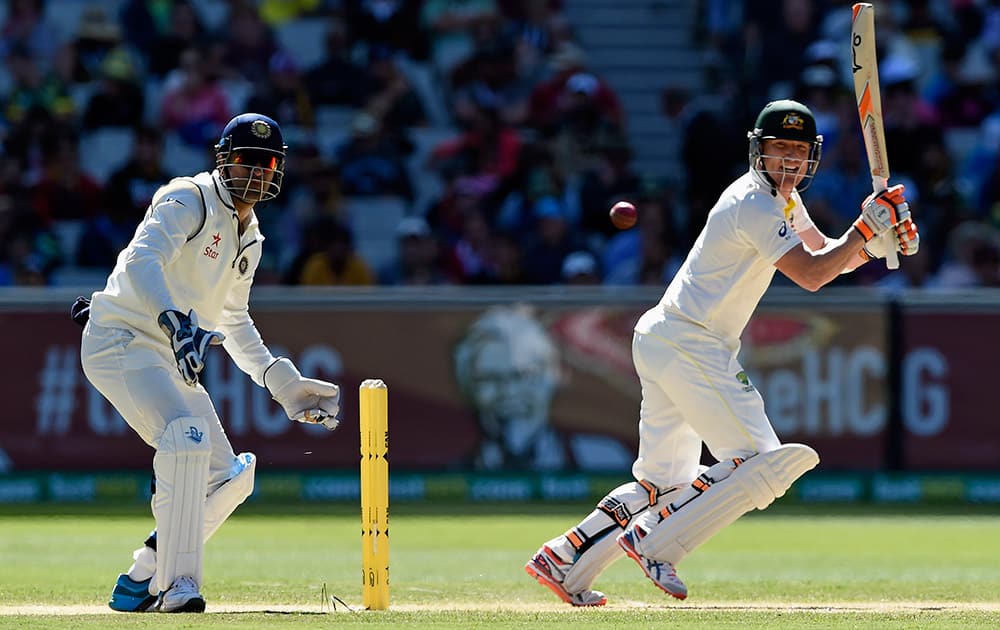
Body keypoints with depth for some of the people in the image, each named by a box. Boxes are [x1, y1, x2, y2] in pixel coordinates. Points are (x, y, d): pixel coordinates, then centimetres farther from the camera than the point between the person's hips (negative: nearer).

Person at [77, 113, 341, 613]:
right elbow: (142, 261, -29)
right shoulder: (188, 200, -11)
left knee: (227, 476, 6)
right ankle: (177, 585, -30)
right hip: (122, 341, -9)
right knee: (186, 437, -30)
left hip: (171, 358, 9)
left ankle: (141, 582, 14)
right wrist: (175, 323, -45)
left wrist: (282, 381, 21)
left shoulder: (249, 238, 15)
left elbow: (232, 320, 28)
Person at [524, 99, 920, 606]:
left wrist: (880, 243, 0)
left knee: (663, 484, 14)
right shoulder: (755, 205, -16)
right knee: (764, 463, -12)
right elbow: (810, 276, -20)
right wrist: (867, 228, -17)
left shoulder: (782, 198, 15)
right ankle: (654, 544, -13)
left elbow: (828, 256, 18)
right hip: (688, 348, -10)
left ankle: (562, 561, 9)